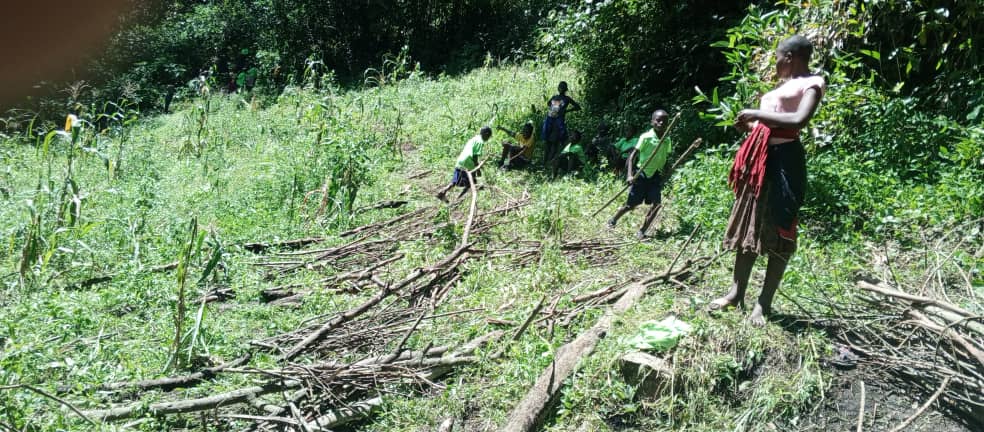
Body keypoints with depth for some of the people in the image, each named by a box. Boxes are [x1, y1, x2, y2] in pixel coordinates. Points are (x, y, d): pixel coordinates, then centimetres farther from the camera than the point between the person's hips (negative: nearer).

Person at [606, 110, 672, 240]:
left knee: (656, 203, -10)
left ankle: (642, 231, 3)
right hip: (641, 173, -4)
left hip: (656, 175, 4)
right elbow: (632, 156, -14)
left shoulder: (667, 140, 2)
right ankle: (613, 220, 30)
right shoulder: (645, 137, -14)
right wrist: (630, 175, -23)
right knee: (631, 205, 3)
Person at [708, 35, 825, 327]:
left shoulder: (812, 82, -5)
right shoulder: (784, 86, 20)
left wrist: (757, 114, -17)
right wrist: (749, 124, 19)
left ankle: (764, 303, 4)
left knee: (778, 232, -3)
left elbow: (799, 120, -22)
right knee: (747, 226, 9)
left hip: (784, 160, -9)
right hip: (759, 158, 9)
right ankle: (736, 293, 17)